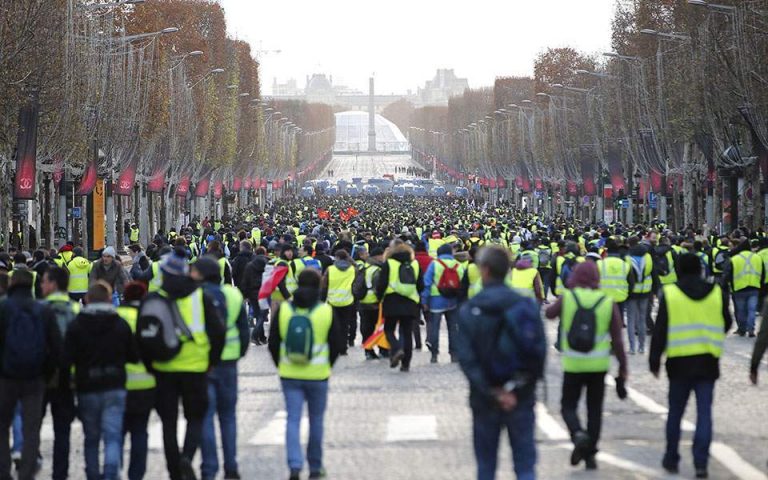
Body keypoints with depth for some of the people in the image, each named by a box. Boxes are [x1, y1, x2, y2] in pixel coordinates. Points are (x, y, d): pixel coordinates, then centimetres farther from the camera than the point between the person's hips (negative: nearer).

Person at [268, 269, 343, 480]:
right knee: (316, 421, 13)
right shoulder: (326, 311, -7)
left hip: (289, 374, 1)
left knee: (292, 420, 2)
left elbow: (273, 343, 2)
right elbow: (338, 343, -2)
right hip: (318, 375, -1)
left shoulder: (283, 310, -3)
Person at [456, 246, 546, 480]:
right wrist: (521, 385, -3)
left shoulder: (469, 311, -7)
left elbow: (466, 357, -15)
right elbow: (540, 350, -8)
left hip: (485, 398, -1)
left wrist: (493, 391, -15)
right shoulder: (527, 305, -4)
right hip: (522, 398, 1)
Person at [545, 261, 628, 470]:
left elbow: (549, 313, 15)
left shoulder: (566, 298, -6)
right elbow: (617, 340, -2)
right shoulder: (608, 303, -3)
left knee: (568, 406, 11)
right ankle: (590, 455, 13)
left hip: (573, 364, -1)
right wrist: (623, 367, 5)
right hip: (599, 365, 1)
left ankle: (578, 434, -18)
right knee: (595, 410, 12)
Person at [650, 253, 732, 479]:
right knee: (704, 413, 2)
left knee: (675, 412, 12)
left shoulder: (669, 294, -5)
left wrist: (654, 360, 2)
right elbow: (726, 324, 14)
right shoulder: (717, 293, 2)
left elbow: (660, 331, -5)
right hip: (708, 362, 1)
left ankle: (671, 460, 20)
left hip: (680, 362, -1)